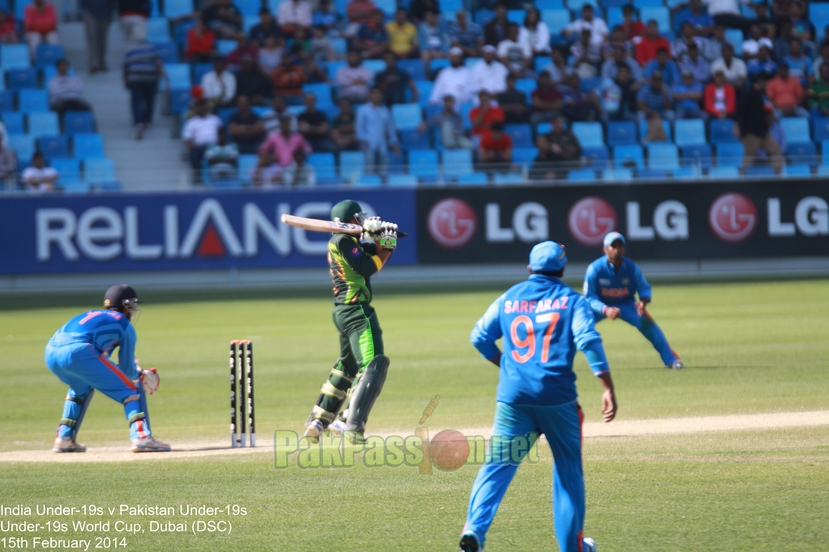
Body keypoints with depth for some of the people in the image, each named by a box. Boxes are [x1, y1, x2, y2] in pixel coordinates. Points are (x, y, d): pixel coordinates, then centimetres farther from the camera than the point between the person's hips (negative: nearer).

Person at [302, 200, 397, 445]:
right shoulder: (343, 241, -12)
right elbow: (367, 268, -18)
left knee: (347, 366, 23)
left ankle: (316, 423, 26)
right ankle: (353, 427, -27)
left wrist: (380, 239, -3)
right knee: (373, 365, -16)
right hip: (356, 311, -11)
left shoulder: (351, 241, 17)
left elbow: (375, 255, 15)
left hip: (343, 312, 11)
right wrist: (386, 246, -6)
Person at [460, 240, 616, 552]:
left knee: (498, 465, -1)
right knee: (568, 468, 14)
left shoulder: (509, 299, 13)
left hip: (513, 396, 2)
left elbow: (480, 338, 13)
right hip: (558, 397, -1)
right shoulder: (571, 300, 4)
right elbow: (589, 342, -10)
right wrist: (608, 389, -13)